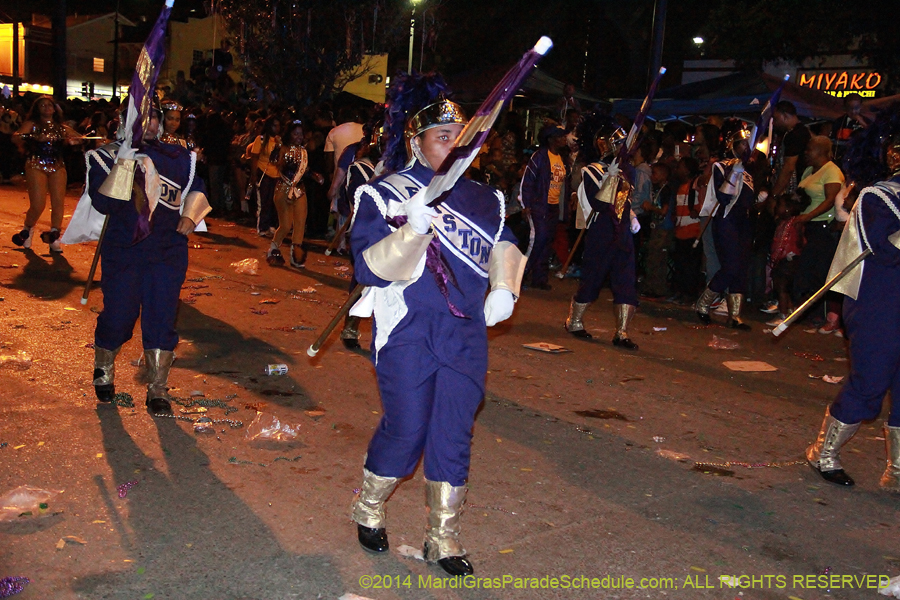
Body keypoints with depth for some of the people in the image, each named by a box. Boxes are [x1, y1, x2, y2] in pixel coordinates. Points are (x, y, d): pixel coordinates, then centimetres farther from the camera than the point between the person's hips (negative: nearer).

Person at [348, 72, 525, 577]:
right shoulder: (382, 195, -3)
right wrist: (413, 230, -29)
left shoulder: (482, 197, 11)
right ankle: (370, 509, 29)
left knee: (454, 434, 6)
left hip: (467, 332, 4)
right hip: (407, 331, -4)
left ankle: (444, 538, 20)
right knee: (407, 430, -1)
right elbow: (370, 265, -13)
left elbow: (504, 243, 26)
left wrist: (504, 288, 9)